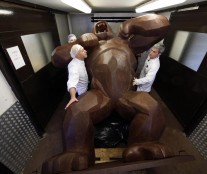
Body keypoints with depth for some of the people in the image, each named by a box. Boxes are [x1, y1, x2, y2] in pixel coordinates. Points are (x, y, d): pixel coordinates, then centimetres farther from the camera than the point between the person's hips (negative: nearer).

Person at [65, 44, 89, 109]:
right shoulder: (74, 65, -36)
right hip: (79, 93, -8)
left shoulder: (81, 60, -8)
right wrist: (73, 97, -66)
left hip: (84, 89, 8)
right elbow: (72, 81, -53)